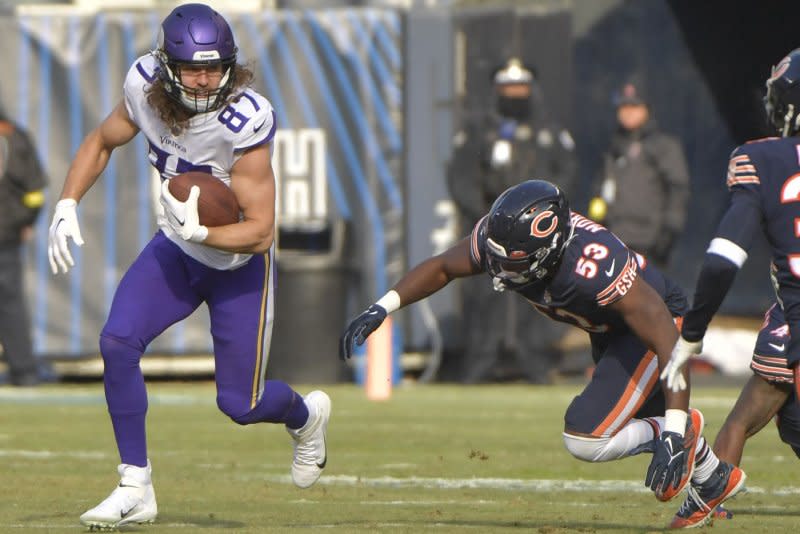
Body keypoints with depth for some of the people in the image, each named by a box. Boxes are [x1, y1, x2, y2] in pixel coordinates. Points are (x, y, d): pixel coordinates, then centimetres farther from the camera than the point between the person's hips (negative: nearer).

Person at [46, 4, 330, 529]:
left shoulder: (244, 122, -32)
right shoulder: (146, 88, -18)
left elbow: (260, 231, -27)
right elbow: (102, 142, 4)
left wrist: (200, 232, -42)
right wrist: (67, 206, -9)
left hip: (239, 263, -4)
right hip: (177, 251, 4)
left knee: (240, 403, 1)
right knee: (118, 342, -18)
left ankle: (305, 414, 39)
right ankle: (136, 488, -5)